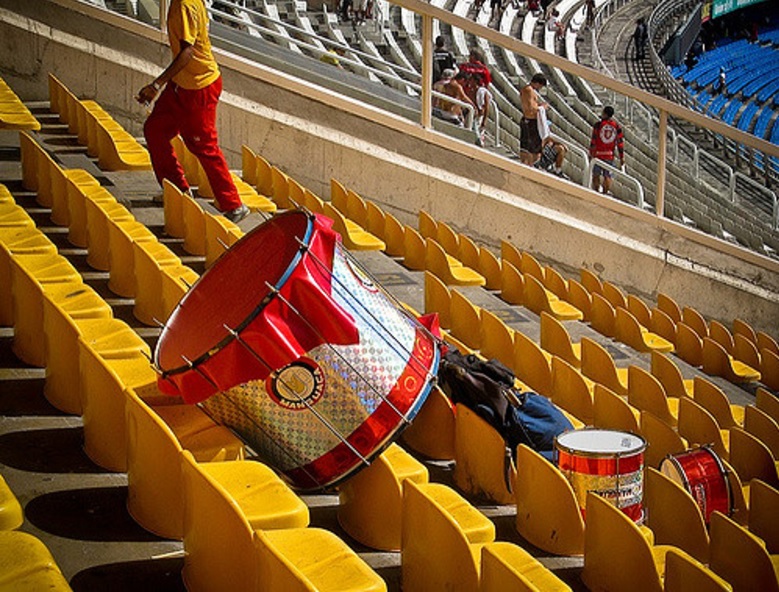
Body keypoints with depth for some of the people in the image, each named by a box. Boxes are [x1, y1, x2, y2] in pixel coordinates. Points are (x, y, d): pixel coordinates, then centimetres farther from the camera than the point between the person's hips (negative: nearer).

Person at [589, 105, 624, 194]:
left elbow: (593, 141, -6)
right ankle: (605, 193, 4)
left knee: (596, 175, 5)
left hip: (598, 154, -2)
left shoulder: (598, 125, -5)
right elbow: (620, 143, 3)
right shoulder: (617, 126, 3)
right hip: (610, 156, 2)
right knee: (607, 176, 8)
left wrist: (590, 154, 1)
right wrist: (622, 159, 9)